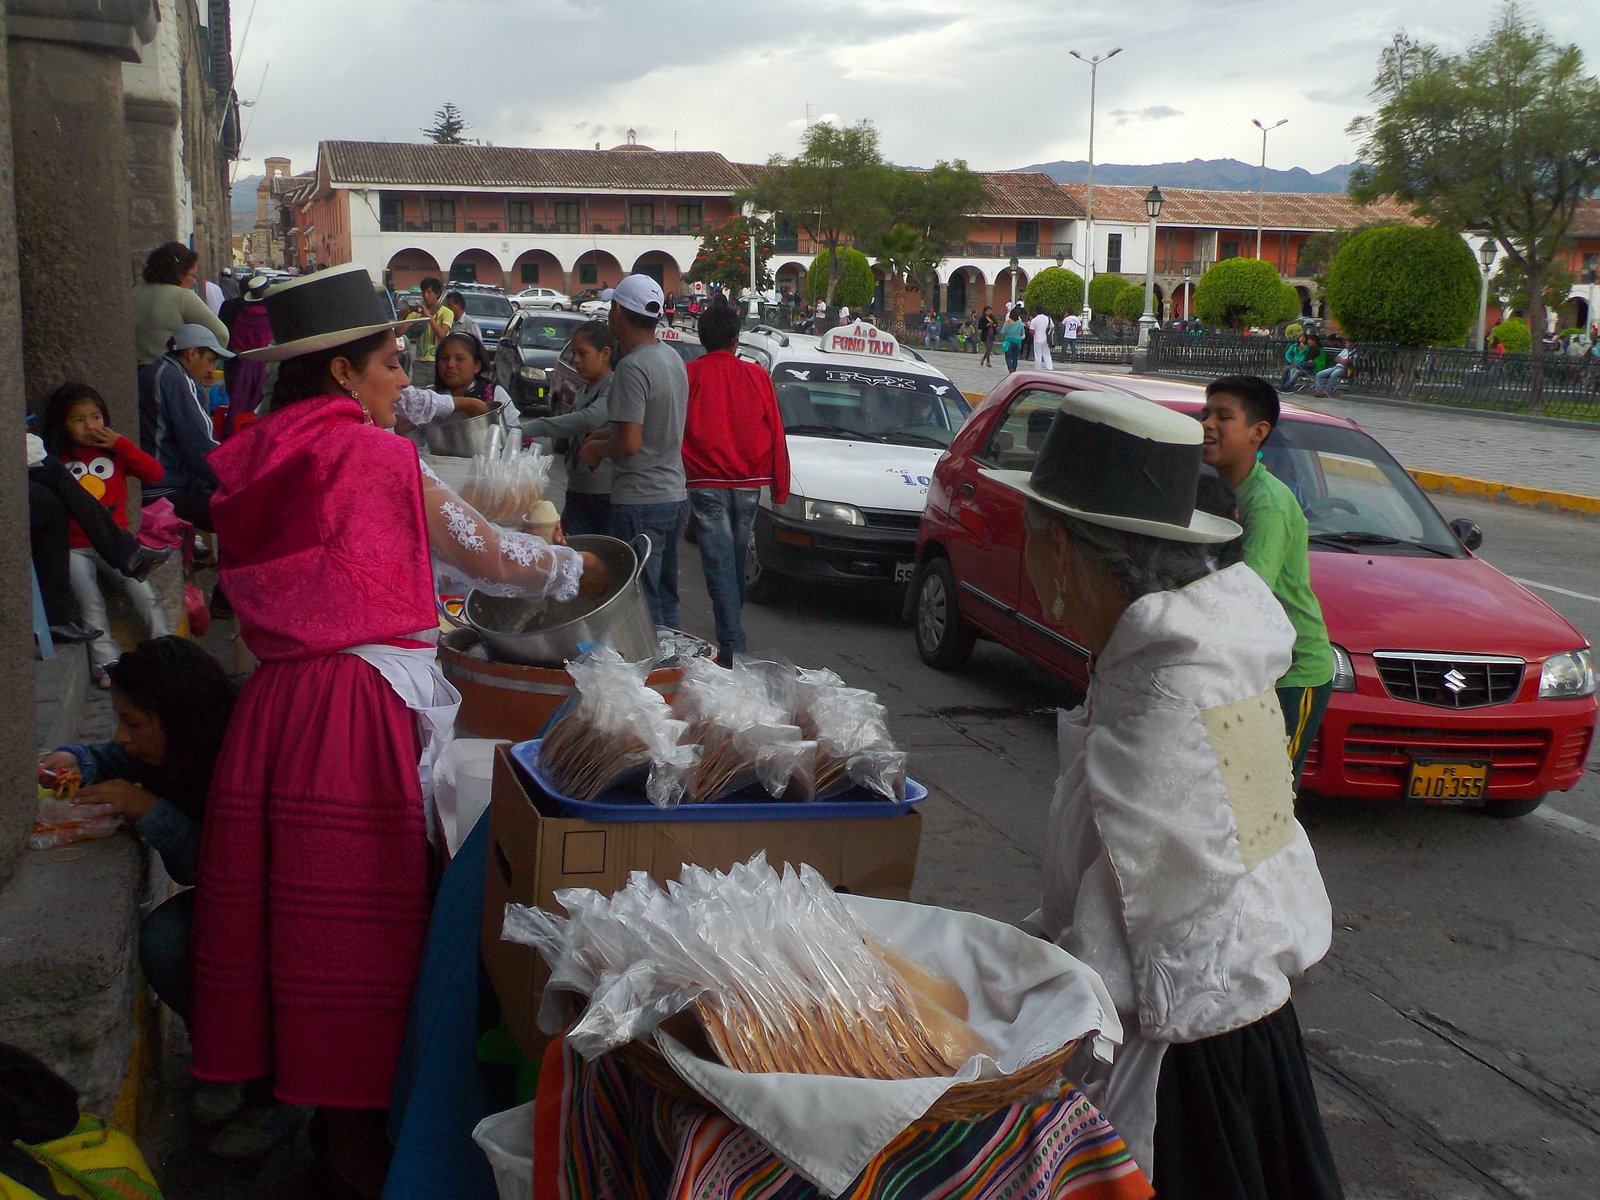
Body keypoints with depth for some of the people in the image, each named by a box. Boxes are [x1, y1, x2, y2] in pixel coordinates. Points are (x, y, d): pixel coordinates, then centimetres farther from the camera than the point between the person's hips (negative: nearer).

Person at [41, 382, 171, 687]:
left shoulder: (114, 453, 10)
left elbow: (155, 473, -5)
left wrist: (120, 444, -5)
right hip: (76, 548, -1)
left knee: (144, 595, -16)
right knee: (90, 603, -21)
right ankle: (106, 662, -21)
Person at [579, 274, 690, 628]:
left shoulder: (632, 367, -19)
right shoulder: (672, 357, 10)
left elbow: (629, 443, -24)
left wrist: (595, 449, -5)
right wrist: (607, 433, 15)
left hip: (640, 505, -9)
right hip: (675, 497, 10)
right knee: (665, 602, 18)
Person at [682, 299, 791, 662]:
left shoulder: (688, 375, -4)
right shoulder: (756, 376, 2)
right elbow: (776, 434, 3)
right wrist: (780, 487, 10)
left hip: (706, 484, -3)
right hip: (748, 482, 3)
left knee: (720, 564, -4)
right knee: (737, 559, 18)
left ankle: (733, 647, -10)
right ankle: (732, 626, 33)